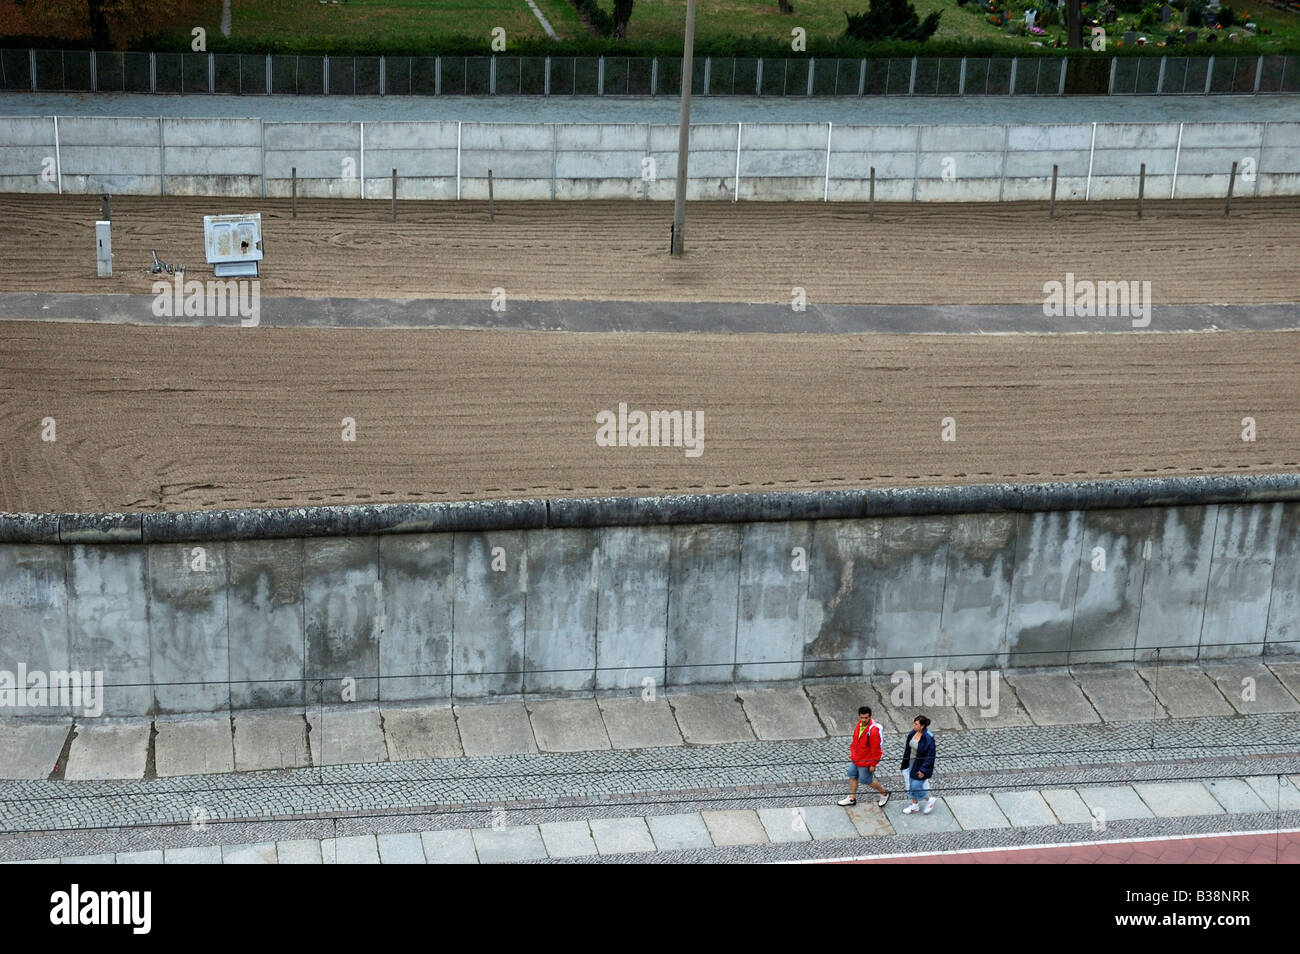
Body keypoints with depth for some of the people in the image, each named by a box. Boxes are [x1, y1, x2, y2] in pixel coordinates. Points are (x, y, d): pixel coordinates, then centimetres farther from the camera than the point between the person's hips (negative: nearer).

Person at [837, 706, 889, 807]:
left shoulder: (873, 731, -31)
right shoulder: (859, 724, -5)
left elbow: (876, 749, -24)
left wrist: (873, 764, -19)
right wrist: (852, 751, 18)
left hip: (866, 761, -8)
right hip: (855, 759, 8)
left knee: (867, 780, 8)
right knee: (852, 776, 18)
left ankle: (884, 792, 30)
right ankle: (852, 798, 35)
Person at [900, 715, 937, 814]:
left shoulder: (928, 738, -27)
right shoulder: (913, 733, -5)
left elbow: (930, 756, -22)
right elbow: (908, 748, 8)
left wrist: (923, 770, -19)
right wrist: (905, 763, 13)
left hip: (921, 765, -8)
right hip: (912, 763, 8)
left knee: (916, 786, 0)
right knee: (911, 785, 18)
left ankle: (930, 799, 26)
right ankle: (914, 805, 37)